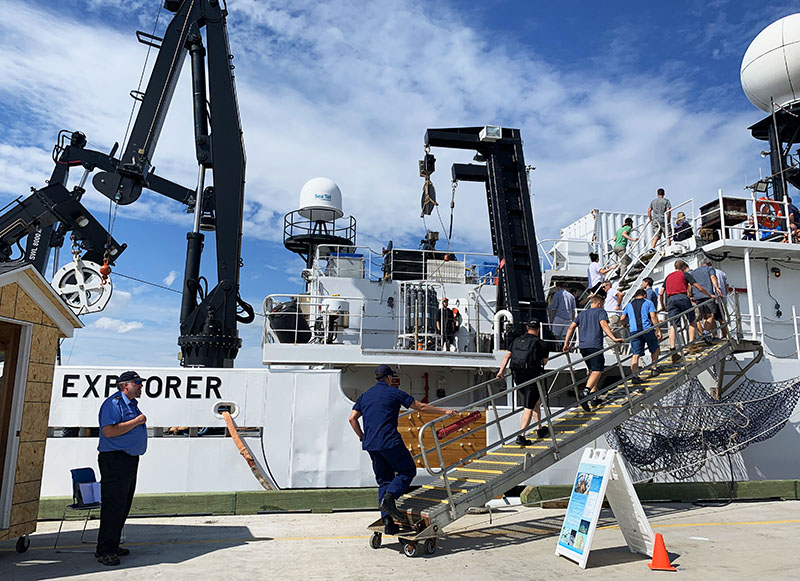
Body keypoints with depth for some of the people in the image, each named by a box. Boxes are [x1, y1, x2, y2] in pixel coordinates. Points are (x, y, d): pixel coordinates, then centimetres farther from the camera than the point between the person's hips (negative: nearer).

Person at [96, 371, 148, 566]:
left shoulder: (132, 403, 18)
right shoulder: (113, 403, -12)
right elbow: (109, 431, -24)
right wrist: (136, 421, -19)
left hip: (130, 459, 10)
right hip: (114, 460, -10)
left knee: (124, 505, 13)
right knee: (113, 505, -8)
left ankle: (113, 546, 22)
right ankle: (104, 551, -1)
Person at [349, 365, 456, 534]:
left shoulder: (364, 396, 15)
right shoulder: (394, 393, 0)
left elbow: (352, 418, 10)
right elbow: (420, 406, 3)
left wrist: (362, 437, 21)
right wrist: (444, 411, 12)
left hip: (370, 445, 6)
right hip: (389, 441, -6)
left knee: (384, 480, 12)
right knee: (407, 471, 9)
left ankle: (387, 521, 5)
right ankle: (389, 498, -13)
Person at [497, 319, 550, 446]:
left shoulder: (517, 340, 9)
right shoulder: (541, 344, -3)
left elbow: (507, 356, 2)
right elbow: (544, 362, 6)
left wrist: (501, 371, 3)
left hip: (517, 377, 6)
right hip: (532, 378, -6)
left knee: (536, 400, 24)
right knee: (528, 408, -3)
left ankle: (540, 429, 31)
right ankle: (521, 436, -9)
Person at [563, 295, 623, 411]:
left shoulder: (582, 314, 24)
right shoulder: (601, 311, 8)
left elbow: (571, 328, 15)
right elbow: (603, 325, -10)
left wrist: (566, 344, 15)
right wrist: (614, 338, -17)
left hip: (582, 346, 6)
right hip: (595, 345, -6)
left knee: (592, 370, 16)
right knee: (597, 371, -9)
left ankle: (594, 398, 14)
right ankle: (586, 393, -30)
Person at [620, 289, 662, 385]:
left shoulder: (629, 305, 17)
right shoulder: (648, 302, 8)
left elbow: (622, 318, 17)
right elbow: (653, 316, -4)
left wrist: (626, 326, 38)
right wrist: (658, 330, -4)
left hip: (634, 331, 2)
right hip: (647, 329, -2)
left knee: (635, 354, -2)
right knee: (654, 349, 23)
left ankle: (635, 376, -14)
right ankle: (654, 369, 29)